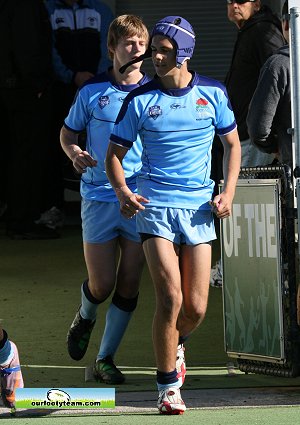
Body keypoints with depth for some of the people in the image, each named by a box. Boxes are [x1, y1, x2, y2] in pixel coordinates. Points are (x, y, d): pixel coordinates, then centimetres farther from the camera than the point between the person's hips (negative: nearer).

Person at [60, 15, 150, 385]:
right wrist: (74, 153, -9)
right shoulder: (92, 91, 1)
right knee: (102, 285, -2)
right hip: (98, 197, -1)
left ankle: (106, 358, 13)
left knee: (129, 285, 1)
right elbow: (68, 132, 13)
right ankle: (85, 317, 34)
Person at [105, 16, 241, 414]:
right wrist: (123, 191, -15)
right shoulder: (140, 99, -3)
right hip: (155, 206, -2)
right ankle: (168, 386, -2)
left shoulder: (213, 93, 2)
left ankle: (174, 344, 35)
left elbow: (232, 143, 15)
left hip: (199, 209, 2)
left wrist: (228, 192, 1)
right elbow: (114, 154, 5)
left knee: (196, 308, 1)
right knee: (170, 298, -15)